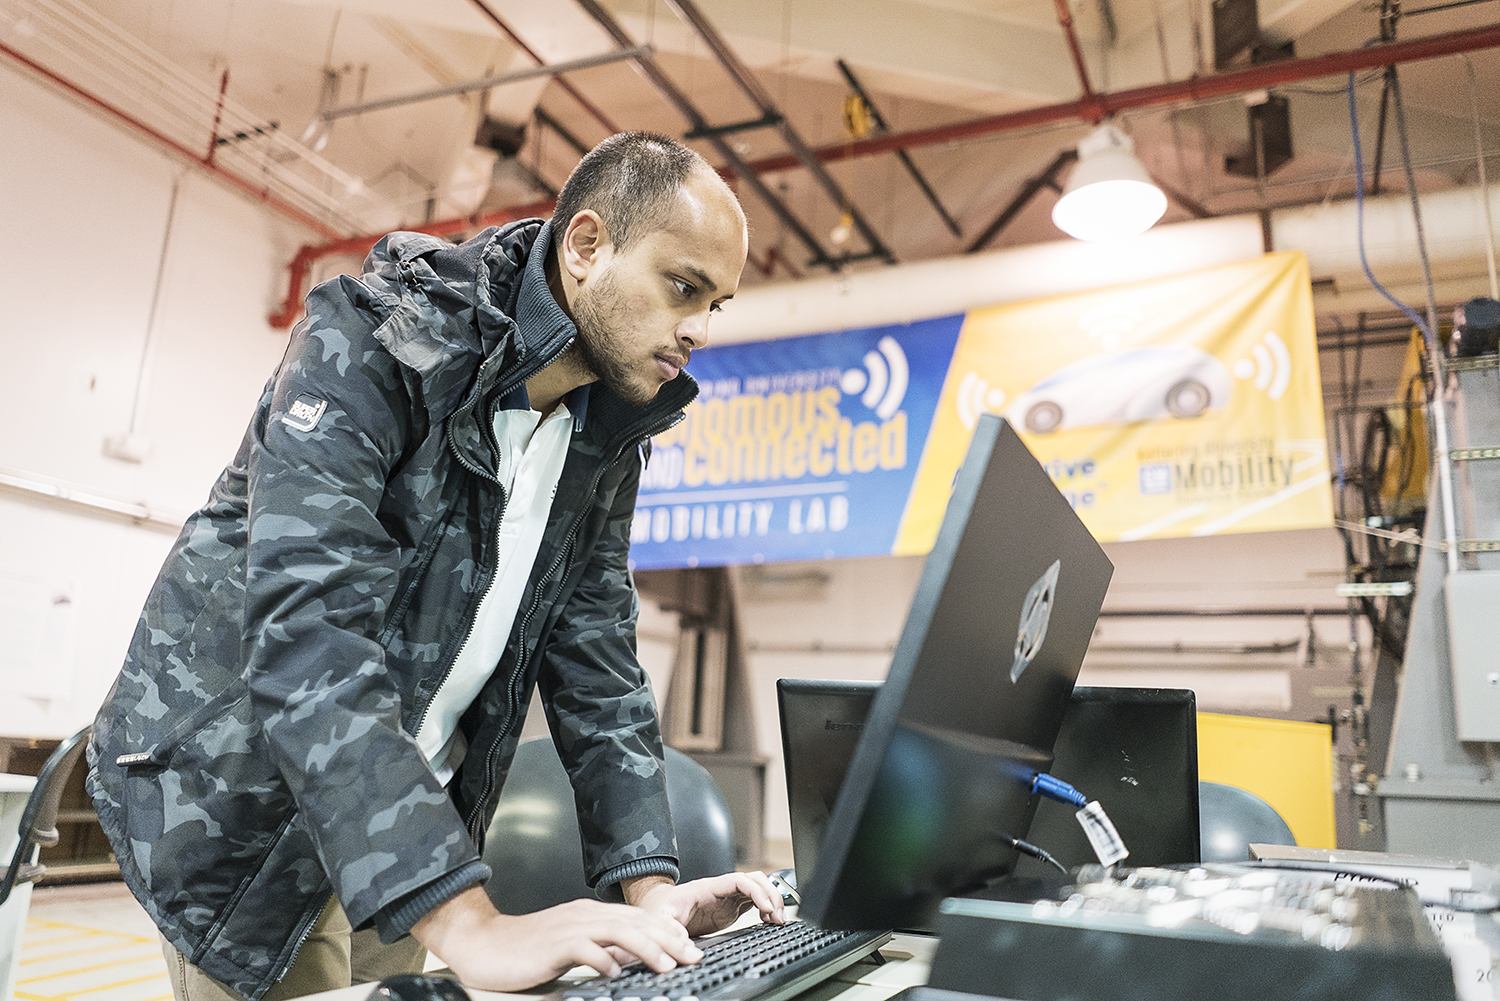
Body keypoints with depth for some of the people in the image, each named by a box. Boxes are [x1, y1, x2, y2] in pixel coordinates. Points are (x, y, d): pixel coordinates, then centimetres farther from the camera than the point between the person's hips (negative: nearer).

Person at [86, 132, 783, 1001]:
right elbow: (307, 631, -34)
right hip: (240, 789, -5)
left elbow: (596, 660, -2)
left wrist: (650, 883, -12)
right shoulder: (372, 344, -23)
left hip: (409, 807, 6)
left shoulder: (607, 438, -3)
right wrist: (469, 926, -40)